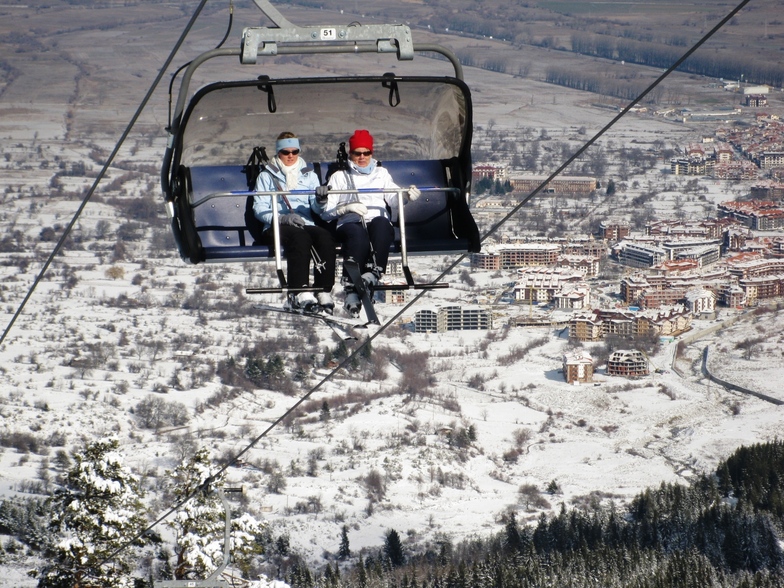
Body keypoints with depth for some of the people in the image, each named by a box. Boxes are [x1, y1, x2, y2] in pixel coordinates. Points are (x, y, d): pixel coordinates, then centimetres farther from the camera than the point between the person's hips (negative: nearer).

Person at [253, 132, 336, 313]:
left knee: (325, 237, -32)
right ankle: (301, 295, -50)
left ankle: (324, 294, -39)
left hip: (306, 224, 3)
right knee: (300, 237, -38)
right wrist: (282, 218, -16)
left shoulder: (309, 175, 24)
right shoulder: (266, 176, 16)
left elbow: (316, 207, 11)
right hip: (277, 227, -3)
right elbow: (259, 208, 2)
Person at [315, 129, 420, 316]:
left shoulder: (381, 174, 30)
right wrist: (346, 208, -6)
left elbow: (394, 199, 11)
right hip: (350, 223, -1)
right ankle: (351, 290, -49)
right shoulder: (340, 177, 26)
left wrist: (407, 196, -13)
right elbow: (326, 212, 15)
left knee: (381, 224, -38)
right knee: (358, 235, -39)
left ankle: (374, 272, -51)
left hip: (378, 221, 1)